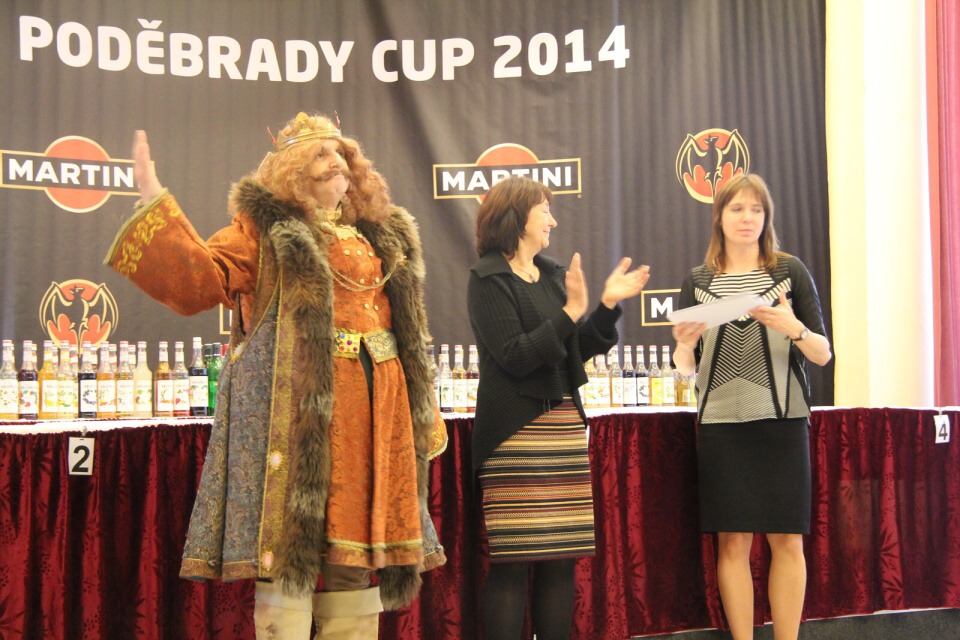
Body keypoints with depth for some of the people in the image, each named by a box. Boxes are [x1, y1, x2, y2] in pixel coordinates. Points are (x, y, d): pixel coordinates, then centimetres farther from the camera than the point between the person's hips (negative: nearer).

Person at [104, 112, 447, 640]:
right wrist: (155, 204, -18)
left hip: (373, 412, 5)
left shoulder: (382, 238, 21)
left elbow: (409, 336, 23)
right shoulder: (266, 230, 5)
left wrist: (427, 417, 20)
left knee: (357, 565, 9)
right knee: (289, 557, -5)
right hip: (295, 409, -5)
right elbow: (199, 282, -9)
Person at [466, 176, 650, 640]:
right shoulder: (488, 278, -4)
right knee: (512, 562, -6)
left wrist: (608, 303, 4)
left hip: (564, 423, 7)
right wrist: (571, 312, -17)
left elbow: (581, 348, 16)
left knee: (562, 558, 6)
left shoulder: (553, 274, 16)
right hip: (516, 429, -7)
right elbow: (513, 356, -13)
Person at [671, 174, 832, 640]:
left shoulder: (790, 272, 5)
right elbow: (684, 368, 11)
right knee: (732, 541, 1)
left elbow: (823, 355, 2)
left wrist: (794, 328, -18)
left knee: (786, 540, 1)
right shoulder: (697, 282, 9)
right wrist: (685, 344, -12)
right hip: (720, 424, 1)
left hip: (782, 422, 0)